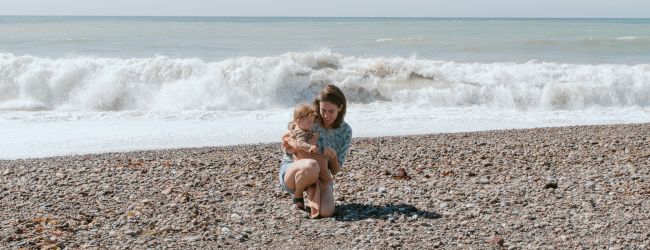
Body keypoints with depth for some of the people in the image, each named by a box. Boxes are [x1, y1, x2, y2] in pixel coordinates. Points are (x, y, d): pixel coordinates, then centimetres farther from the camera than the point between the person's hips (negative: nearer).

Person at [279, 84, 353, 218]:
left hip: (320, 177, 2)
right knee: (312, 165, -39)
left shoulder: (345, 131, -5)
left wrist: (333, 157, -24)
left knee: (326, 212, -26)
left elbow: (335, 170, -2)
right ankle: (297, 197, -8)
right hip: (291, 173, -2)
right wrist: (289, 149, -22)